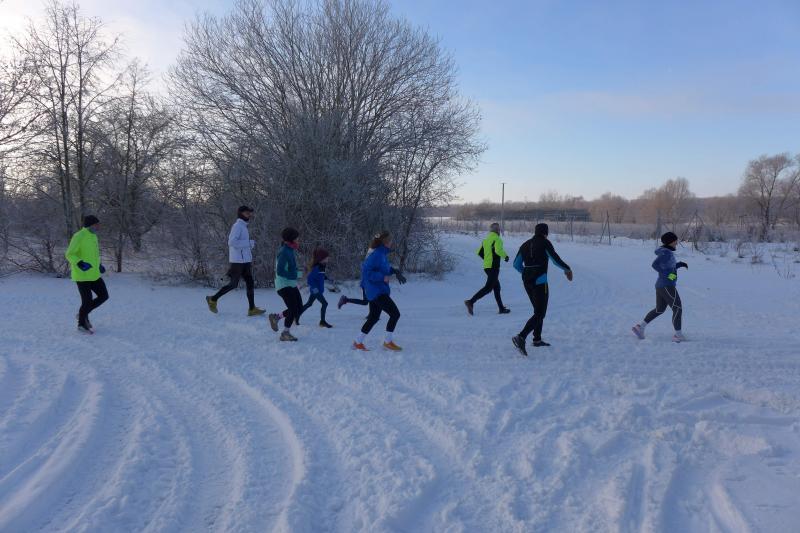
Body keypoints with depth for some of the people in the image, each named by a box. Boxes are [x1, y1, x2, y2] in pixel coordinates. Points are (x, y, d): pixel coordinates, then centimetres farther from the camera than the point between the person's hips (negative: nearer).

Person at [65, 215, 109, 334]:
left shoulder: (93, 236, 11)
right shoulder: (79, 236, -16)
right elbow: (69, 254, -17)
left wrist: (99, 265, 16)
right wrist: (80, 263, -32)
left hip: (94, 275, 8)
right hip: (82, 275, -8)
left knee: (104, 296, 8)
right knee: (87, 301, -1)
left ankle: (83, 314, 25)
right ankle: (81, 324, 21)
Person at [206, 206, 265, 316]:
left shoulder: (243, 226, 18)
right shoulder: (237, 226, -11)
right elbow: (231, 242, -23)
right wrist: (249, 242, -19)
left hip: (245, 261, 9)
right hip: (238, 261, -9)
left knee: (250, 284, 3)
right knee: (233, 284, -1)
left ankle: (252, 309, 2)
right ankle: (213, 300, 15)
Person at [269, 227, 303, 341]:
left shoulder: (290, 251, 11)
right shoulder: (284, 252, -18)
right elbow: (280, 271, -25)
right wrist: (297, 274, -21)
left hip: (291, 284, 9)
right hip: (284, 285, -9)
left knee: (299, 309, 8)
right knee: (293, 309, -7)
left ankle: (276, 317, 24)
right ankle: (285, 333, 9)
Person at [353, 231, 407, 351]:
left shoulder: (383, 254, 10)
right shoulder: (377, 255, -19)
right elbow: (366, 270, -23)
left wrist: (395, 271, 9)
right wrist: (383, 277, -24)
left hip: (377, 291, 10)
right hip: (377, 291, -10)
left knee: (373, 317, 16)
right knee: (395, 313, -7)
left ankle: (358, 342, 23)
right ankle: (388, 342, 3)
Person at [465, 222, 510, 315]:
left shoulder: (486, 240, 14)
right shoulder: (497, 239, -9)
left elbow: (479, 252, 13)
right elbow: (498, 250, -26)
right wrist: (505, 256, -8)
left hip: (486, 266, 9)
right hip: (494, 267, -9)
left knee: (497, 287, 15)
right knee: (488, 287, -9)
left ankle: (501, 308, 20)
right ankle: (471, 302, -19)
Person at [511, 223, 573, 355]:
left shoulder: (525, 244, 13)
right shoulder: (545, 243, -4)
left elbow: (516, 264, 12)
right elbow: (556, 259, -8)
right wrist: (567, 269, 9)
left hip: (527, 281, 7)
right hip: (540, 281, -7)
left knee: (539, 310, 22)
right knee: (539, 313, -6)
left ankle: (537, 339, 26)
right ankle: (521, 337, -24)